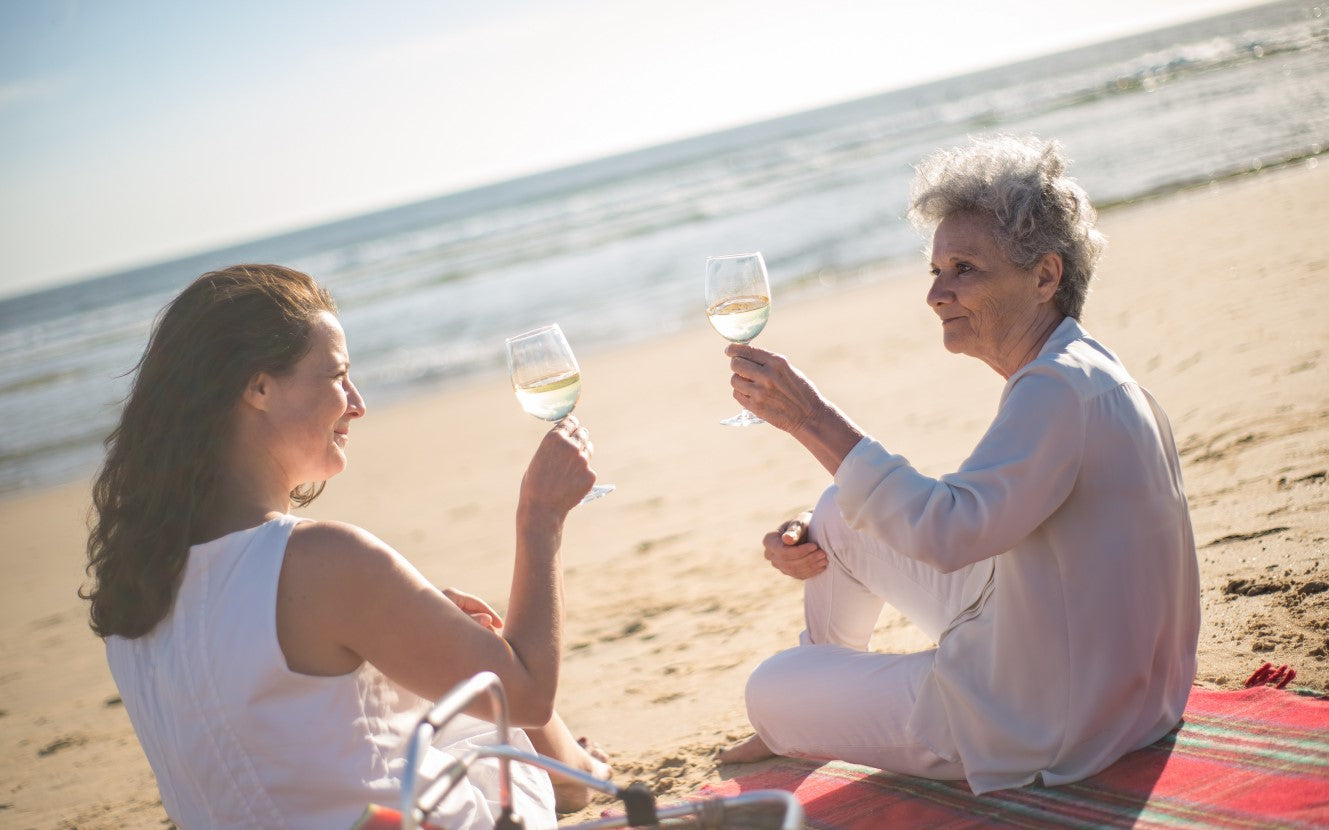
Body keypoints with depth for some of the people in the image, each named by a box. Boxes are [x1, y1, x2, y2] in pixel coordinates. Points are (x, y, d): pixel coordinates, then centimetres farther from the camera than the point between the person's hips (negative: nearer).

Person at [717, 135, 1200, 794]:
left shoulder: (1062, 389, -25)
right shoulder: (1078, 371, 9)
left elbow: (946, 532, -33)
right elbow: (967, 520, 13)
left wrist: (813, 420, -30)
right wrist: (816, 540, 2)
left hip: (1047, 728, -10)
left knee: (769, 690, 2)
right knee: (843, 514, 16)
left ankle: (802, 725, 40)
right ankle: (810, 727, 35)